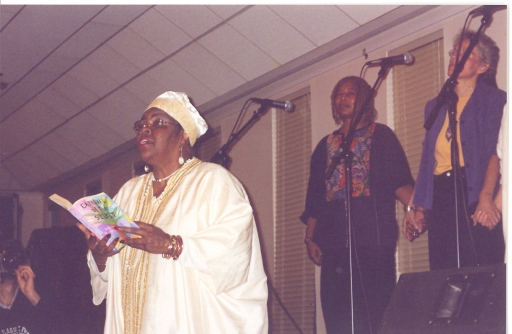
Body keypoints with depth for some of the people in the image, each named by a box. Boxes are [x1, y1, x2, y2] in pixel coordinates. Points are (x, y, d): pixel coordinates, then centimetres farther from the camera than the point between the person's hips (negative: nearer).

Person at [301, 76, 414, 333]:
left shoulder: (380, 135, 10)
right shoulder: (327, 145, 23)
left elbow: (399, 179, -2)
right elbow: (314, 196, 20)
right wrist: (310, 237, 10)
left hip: (373, 237, -4)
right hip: (334, 240, 4)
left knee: (374, 311, -10)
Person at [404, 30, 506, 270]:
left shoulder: (494, 100, 3)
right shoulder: (435, 106, 21)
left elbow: (495, 151, -11)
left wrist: (486, 197, -25)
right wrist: (417, 208, 13)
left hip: (474, 193, -5)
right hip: (440, 198, 5)